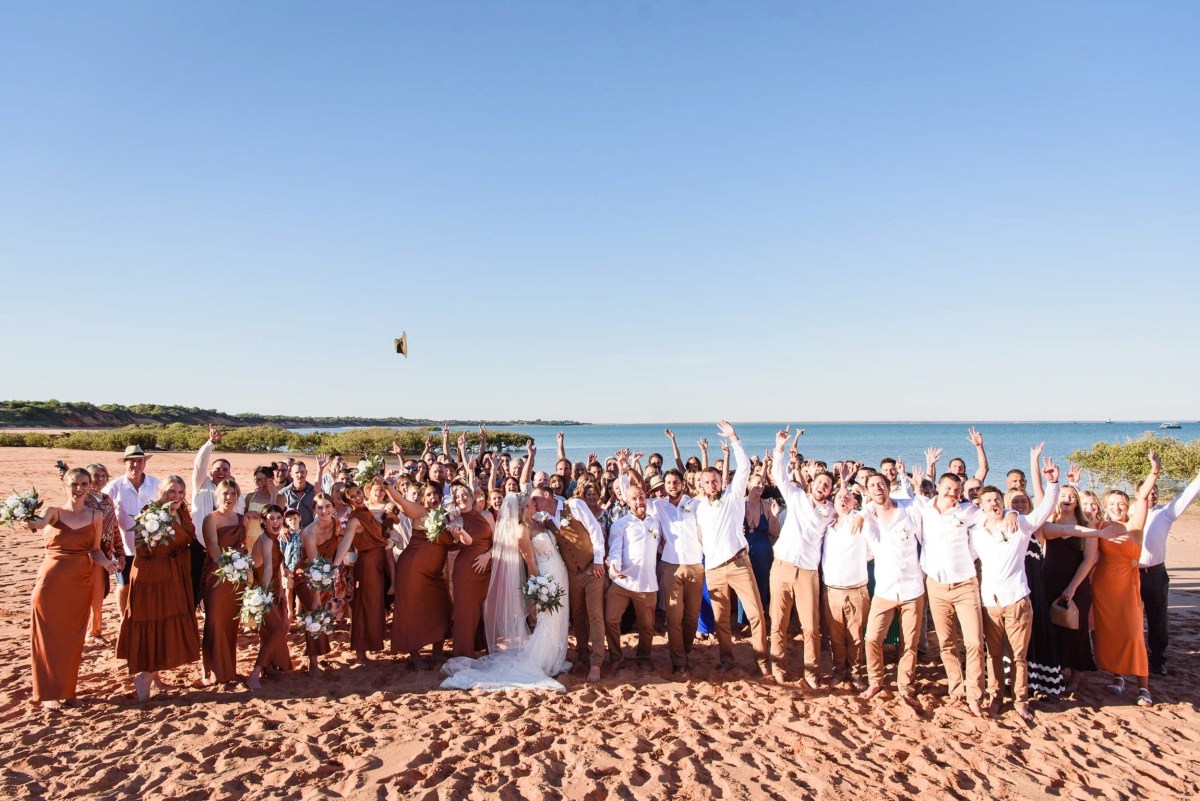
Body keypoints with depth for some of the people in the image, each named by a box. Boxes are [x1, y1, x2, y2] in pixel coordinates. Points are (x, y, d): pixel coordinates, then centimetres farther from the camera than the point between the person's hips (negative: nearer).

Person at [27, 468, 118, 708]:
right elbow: (41, 523, -30)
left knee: (72, 639, 10)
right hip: (51, 583, -3)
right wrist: (31, 520, -53)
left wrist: (106, 562, -12)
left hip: (81, 584, 3)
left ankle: (67, 690, 23)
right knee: (48, 637, 4)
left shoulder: (96, 516, 3)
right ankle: (47, 693, 15)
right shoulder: (54, 512, -6)